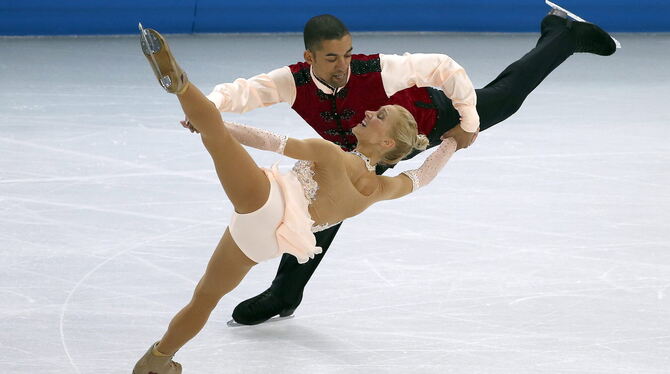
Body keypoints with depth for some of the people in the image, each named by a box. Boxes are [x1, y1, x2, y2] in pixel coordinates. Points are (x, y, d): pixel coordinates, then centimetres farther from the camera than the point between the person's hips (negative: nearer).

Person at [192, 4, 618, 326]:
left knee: (506, 96, 11)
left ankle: (562, 35, 37)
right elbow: (242, 91, -40)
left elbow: (444, 67, -34)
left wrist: (469, 123, -23)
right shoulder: (294, 82, -34)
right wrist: (208, 106, -63)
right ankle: (284, 295, 22)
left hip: (428, 119, -3)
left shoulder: (378, 70, -43)